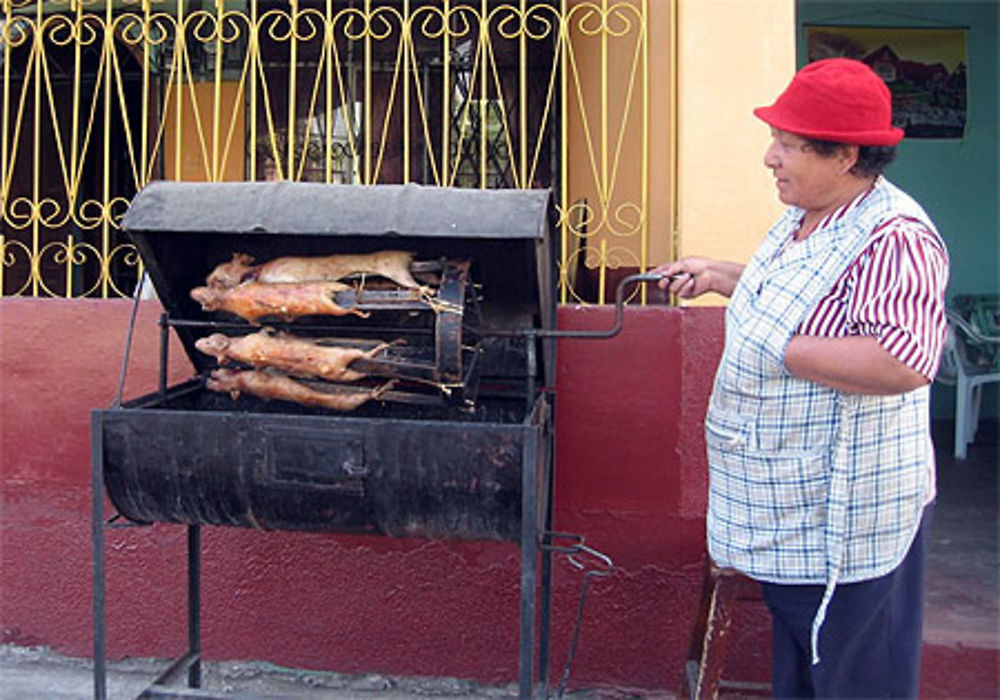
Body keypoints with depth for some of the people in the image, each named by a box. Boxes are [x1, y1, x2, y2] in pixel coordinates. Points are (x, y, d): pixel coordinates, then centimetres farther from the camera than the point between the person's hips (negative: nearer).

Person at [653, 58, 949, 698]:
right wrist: (719, 277, 16)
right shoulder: (805, 218, 7)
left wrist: (781, 352, -28)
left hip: (845, 517, -10)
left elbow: (905, 362, -37)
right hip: (791, 507, 10)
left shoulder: (894, 238, -25)